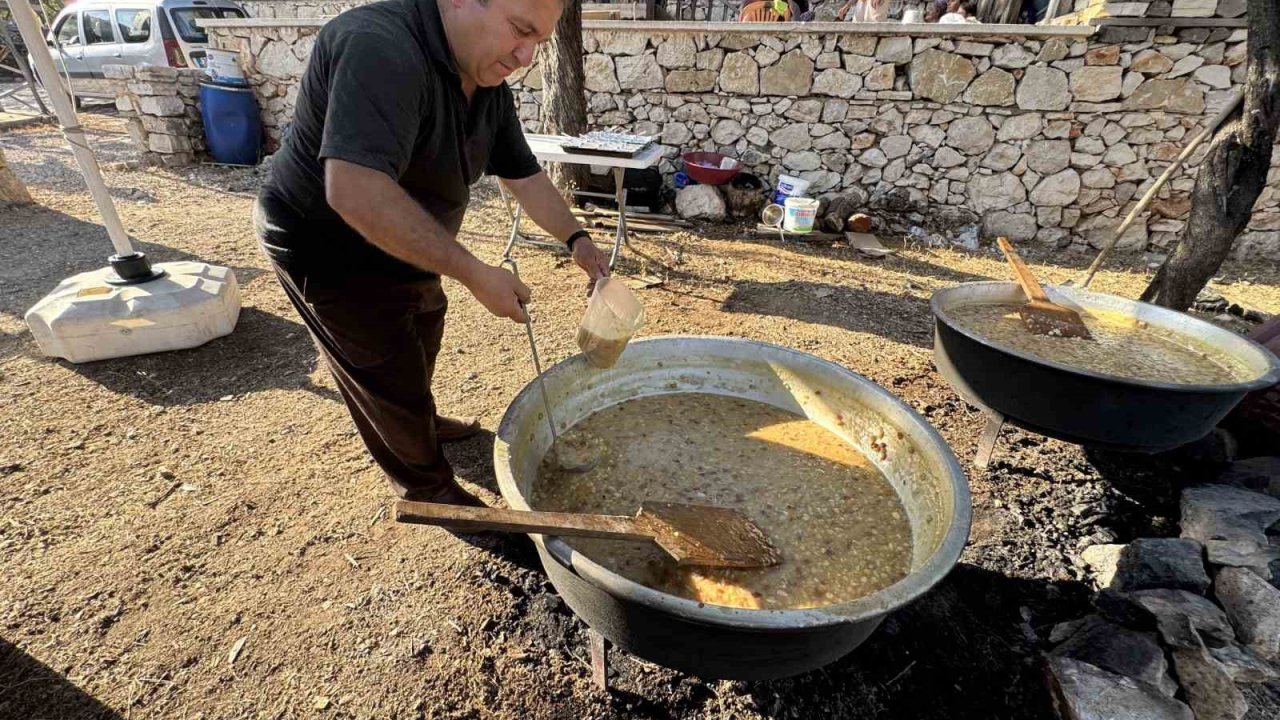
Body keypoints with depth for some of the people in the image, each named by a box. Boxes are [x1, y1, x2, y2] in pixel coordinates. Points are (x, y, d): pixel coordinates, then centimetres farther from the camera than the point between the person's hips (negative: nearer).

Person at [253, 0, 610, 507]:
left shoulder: (489, 87, -6)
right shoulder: (381, 48, -34)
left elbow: (524, 176, 3)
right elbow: (355, 192, -45)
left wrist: (576, 239, -9)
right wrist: (474, 274, -42)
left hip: (404, 249, 8)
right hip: (328, 252, -8)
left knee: (419, 341, 26)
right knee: (392, 378, 4)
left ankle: (421, 423, 53)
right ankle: (427, 488, 27)